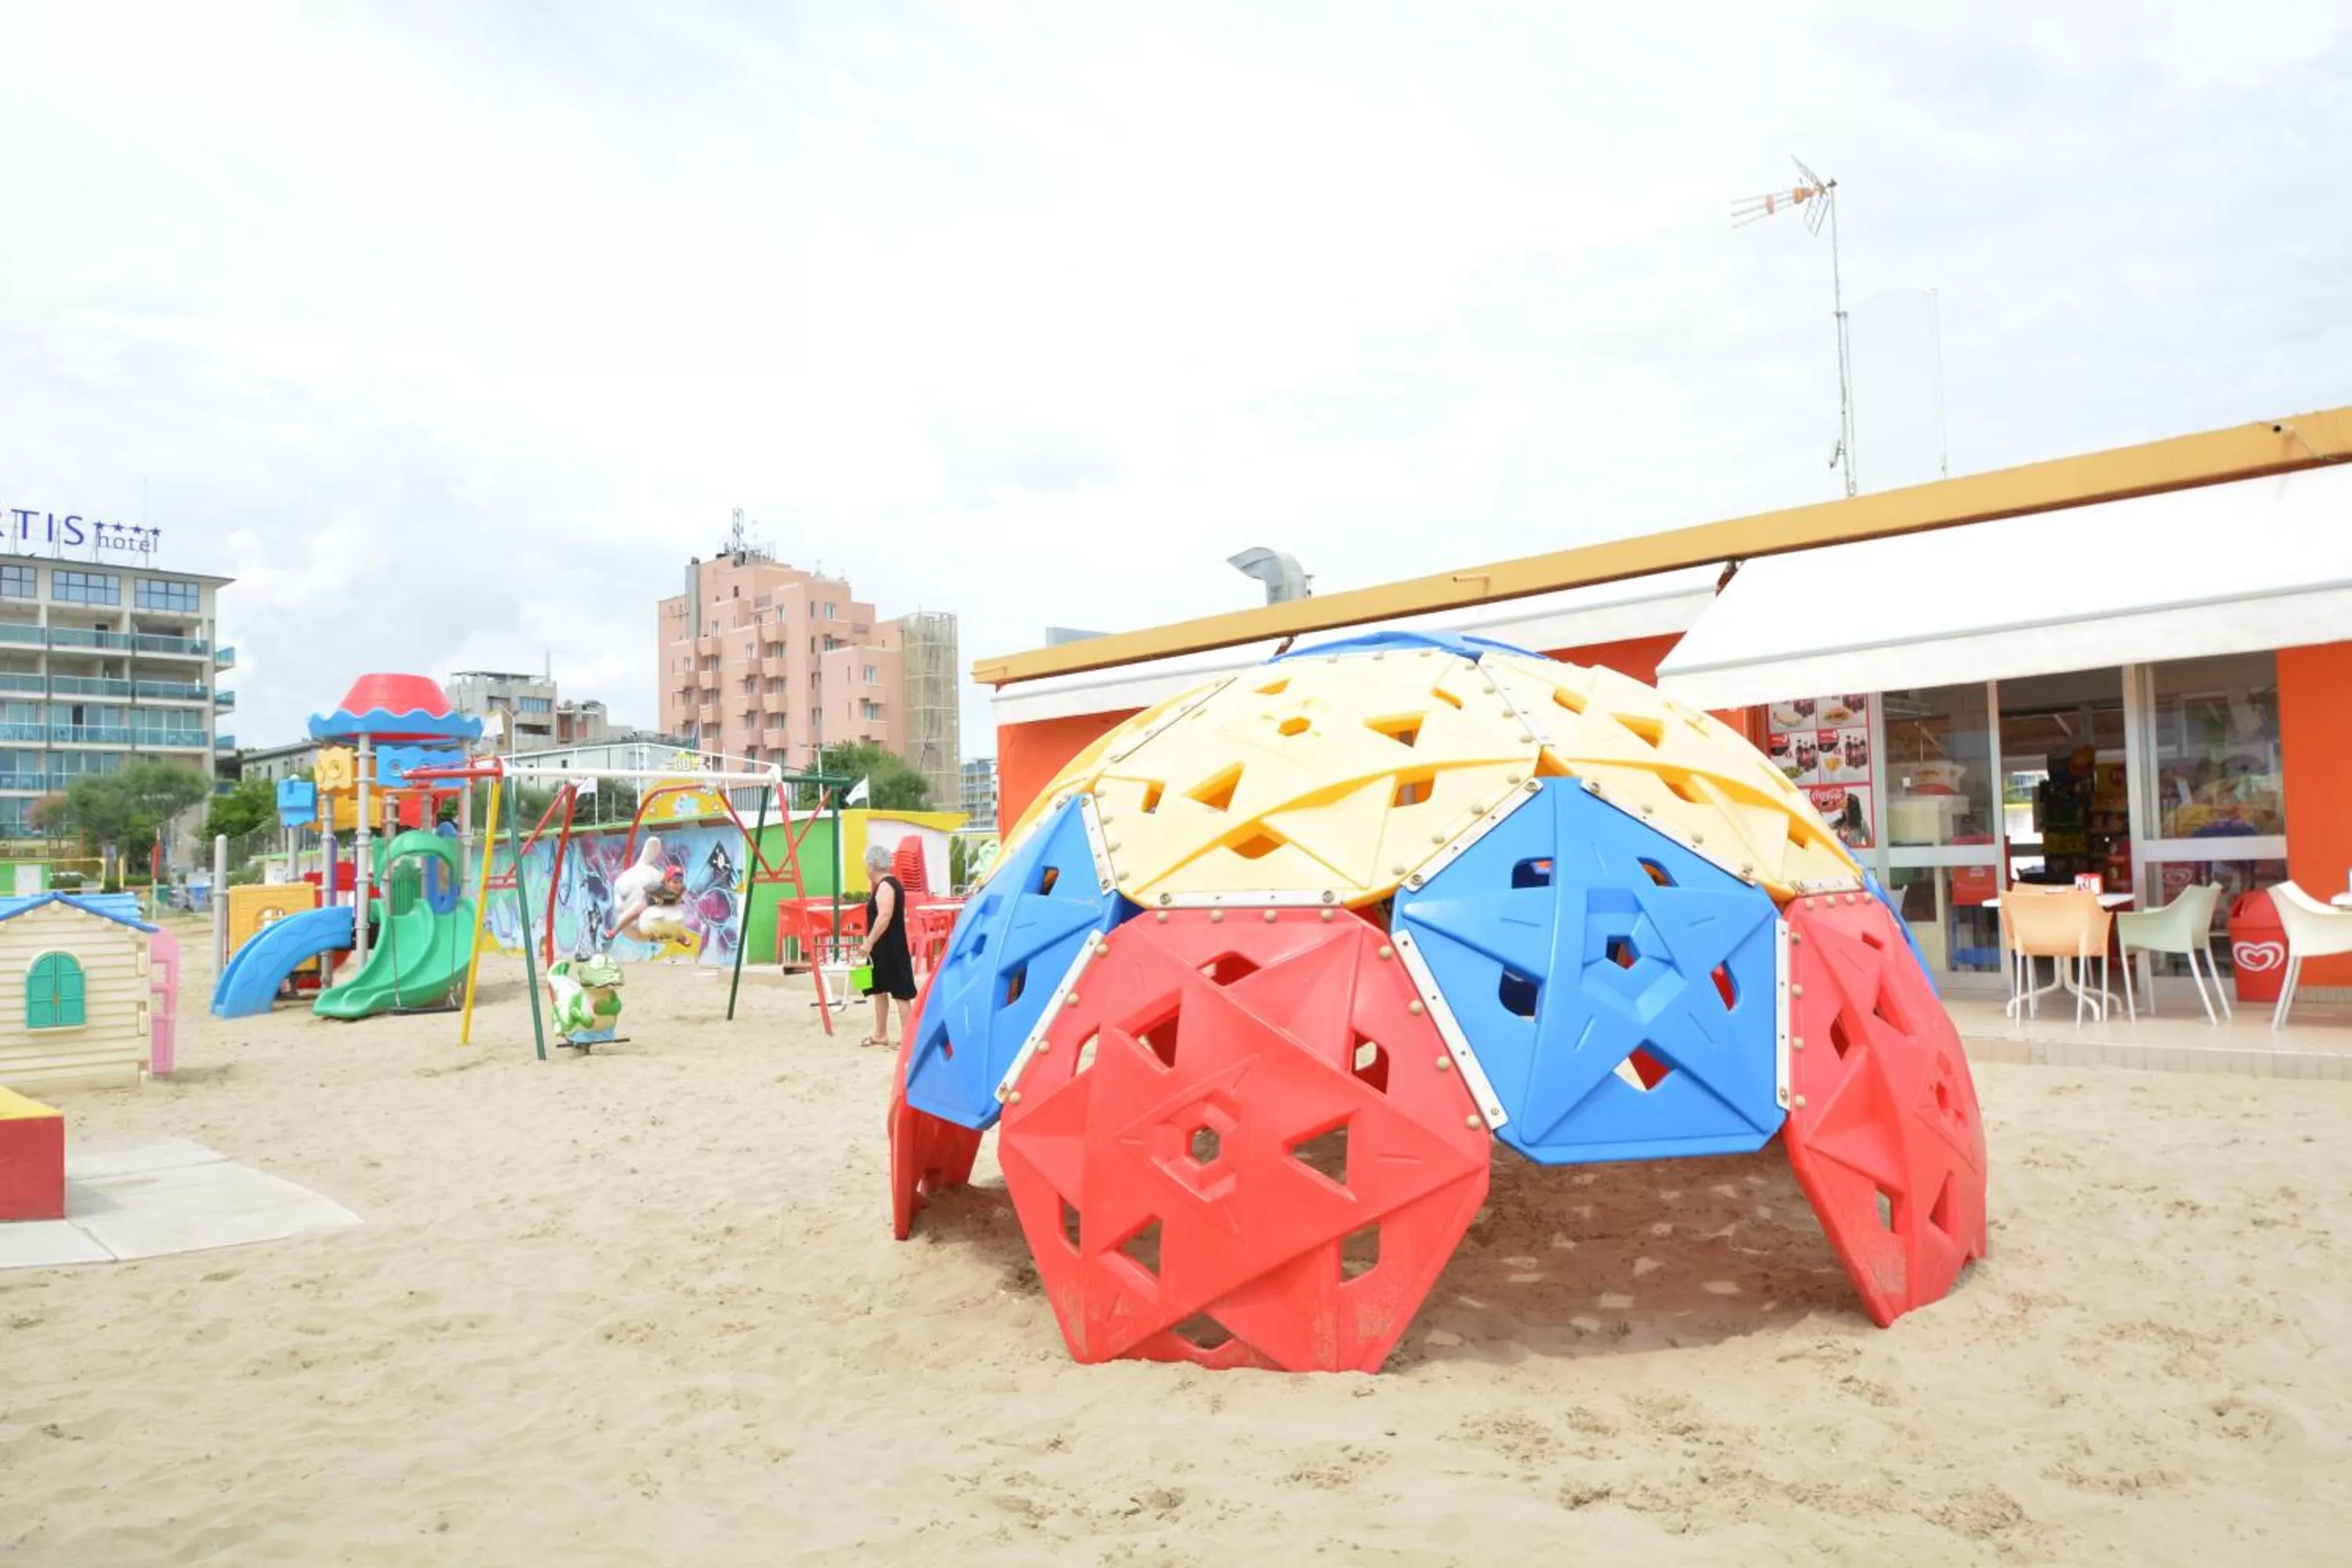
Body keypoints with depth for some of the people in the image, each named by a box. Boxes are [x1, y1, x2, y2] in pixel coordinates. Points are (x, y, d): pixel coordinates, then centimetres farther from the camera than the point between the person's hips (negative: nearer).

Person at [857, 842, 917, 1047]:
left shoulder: (885, 885, -17)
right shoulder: (888, 884, 15)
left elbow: (884, 917, -28)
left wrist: (868, 943, -26)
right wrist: (872, 945, 26)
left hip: (890, 948, -11)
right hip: (884, 948, 11)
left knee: (901, 993, -8)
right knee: (879, 990, 17)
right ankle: (880, 1034, 26)